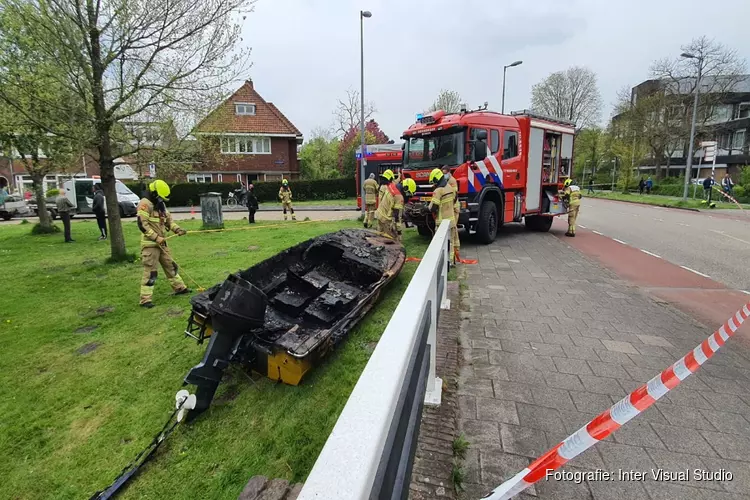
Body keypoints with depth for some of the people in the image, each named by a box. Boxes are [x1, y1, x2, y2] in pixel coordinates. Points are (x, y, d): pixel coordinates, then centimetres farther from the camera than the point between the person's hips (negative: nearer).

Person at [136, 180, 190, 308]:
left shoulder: (160, 204, 13)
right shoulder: (145, 204, -15)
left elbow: (168, 220, 16)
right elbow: (142, 225, -21)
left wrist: (177, 229, -2)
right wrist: (156, 237, -23)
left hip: (161, 242, 9)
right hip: (150, 243, -9)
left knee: (170, 265, 18)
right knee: (150, 271, -7)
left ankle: (179, 288, 31)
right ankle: (145, 299, -1)